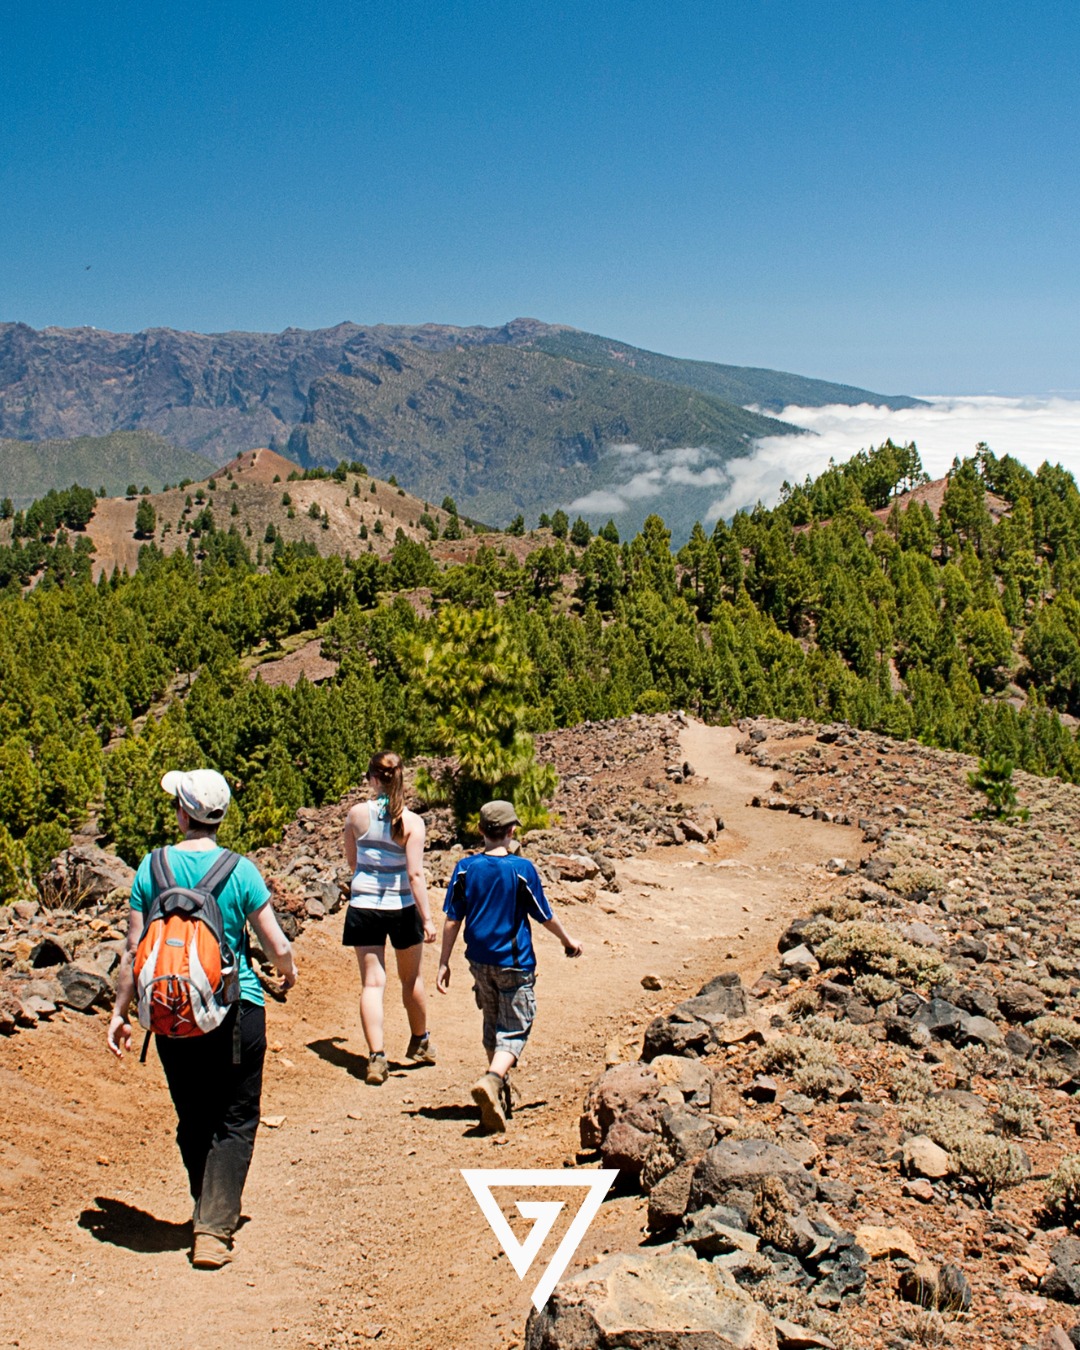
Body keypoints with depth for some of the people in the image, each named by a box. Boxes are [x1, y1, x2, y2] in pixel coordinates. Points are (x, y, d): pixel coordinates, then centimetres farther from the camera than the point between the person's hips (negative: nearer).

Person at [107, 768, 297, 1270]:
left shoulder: (152, 867, -4)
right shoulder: (240, 870, -9)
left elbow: (134, 951, -1)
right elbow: (277, 947, -6)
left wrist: (120, 1013, 9)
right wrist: (288, 972, 16)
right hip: (236, 1011, -3)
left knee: (193, 1121, 18)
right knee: (235, 1122, 7)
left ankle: (209, 1213, 30)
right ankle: (214, 1228, -1)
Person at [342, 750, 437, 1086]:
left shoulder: (357, 814, -5)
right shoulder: (411, 821, -12)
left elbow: (351, 861, 8)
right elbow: (415, 874, -14)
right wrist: (427, 919, -11)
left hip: (363, 907, 1)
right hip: (401, 908, 0)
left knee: (372, 983, 3)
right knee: (411, 979, 18)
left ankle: (376, 1056, -7)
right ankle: (420, 1043, 36)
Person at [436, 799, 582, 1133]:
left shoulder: (466, 868, -3)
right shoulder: (521, 868, -11)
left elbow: (452, 920, -1)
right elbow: (545, 917, -3)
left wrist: (444, 963, 7)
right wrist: (568, 941, 14)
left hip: (479, 961, 4)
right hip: (514, 962, -4)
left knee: (493, 1027, 20)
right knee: (514, 1030, 1)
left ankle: (500, 1095, 29)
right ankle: (492, 1080, -24)